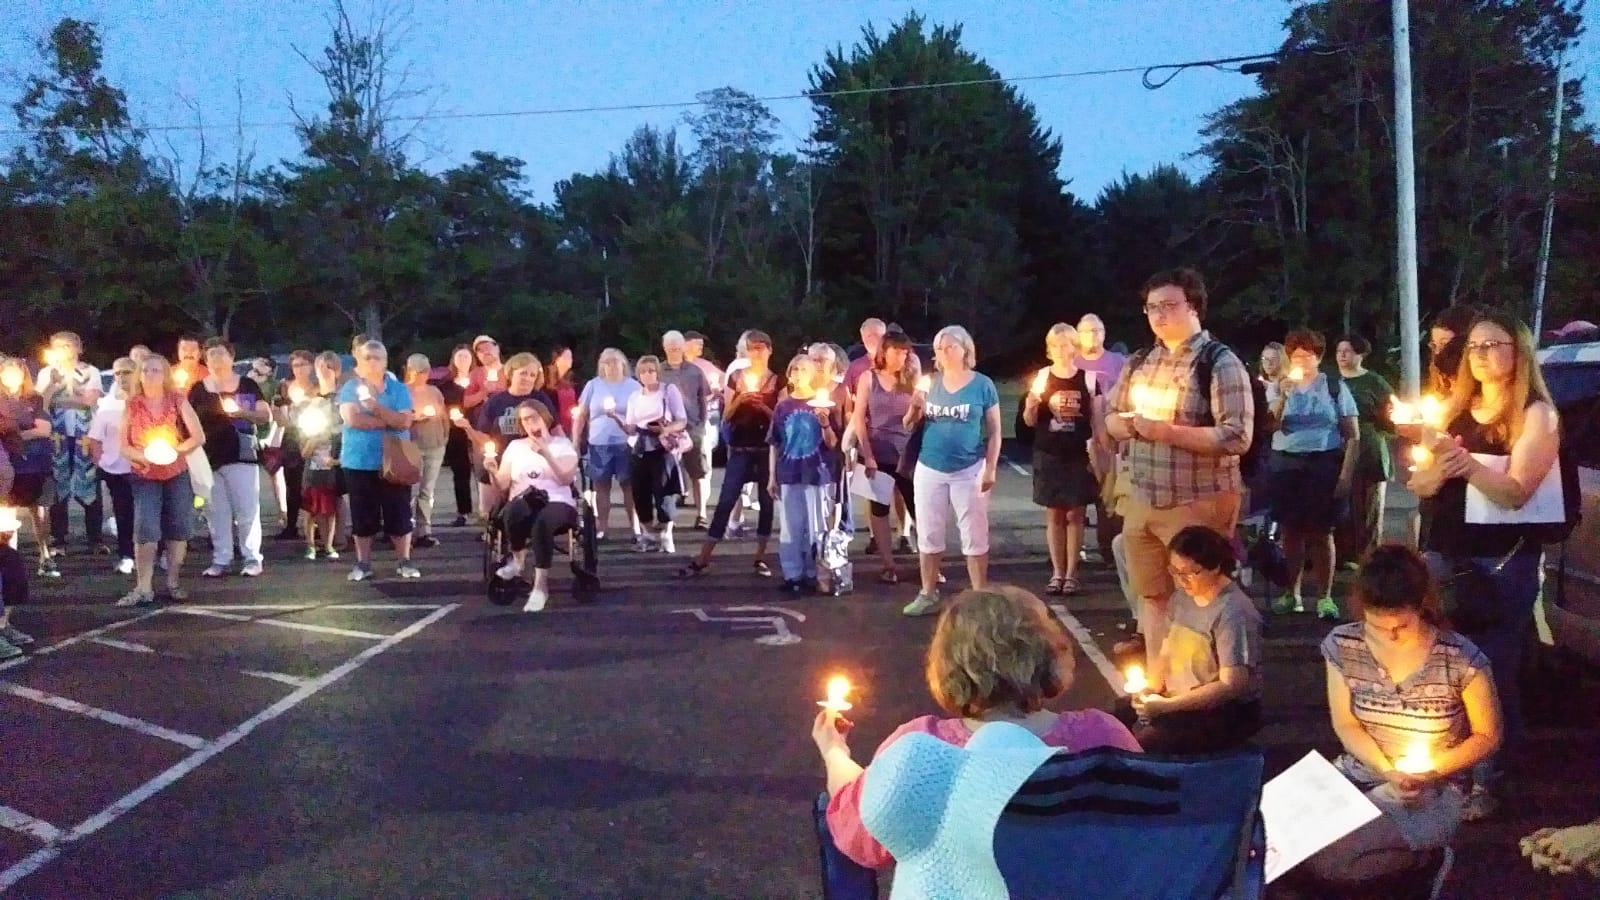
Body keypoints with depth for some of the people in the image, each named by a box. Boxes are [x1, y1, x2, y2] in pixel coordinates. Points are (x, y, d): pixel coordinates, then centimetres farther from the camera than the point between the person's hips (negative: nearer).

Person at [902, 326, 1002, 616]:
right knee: (929, 535, 9)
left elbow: (994, 432, -1)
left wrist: (991, 469, -7)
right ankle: (928, 595, 18)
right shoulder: (930, 384, 6)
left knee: (974, 537, 3)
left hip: (969, 471, -3)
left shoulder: (982, 385, -3)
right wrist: (914, 409, -10)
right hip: (929, 469, 4)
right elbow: (910, 425, 11)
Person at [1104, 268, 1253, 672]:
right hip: (1142, 500, 7)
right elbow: (1111, 418, 18)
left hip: (1198, 504, -7)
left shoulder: (1220, 363, -12)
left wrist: (1166, 430, -21)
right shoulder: (1139, 362, 9)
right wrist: (1128, 424, -6)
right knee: (1152, 597, 16)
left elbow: (1237, 438, -20)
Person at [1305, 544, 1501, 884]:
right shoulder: (1342, 645, -8)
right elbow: (1345, 724, 2)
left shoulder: (1461, 659, -16)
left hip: (1431, 793, -4)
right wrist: (1387, 771, -15)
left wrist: (1430, 772, -15)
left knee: (1326, 859, -27)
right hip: (1357, 774, 4)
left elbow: (1488, 737, -2)